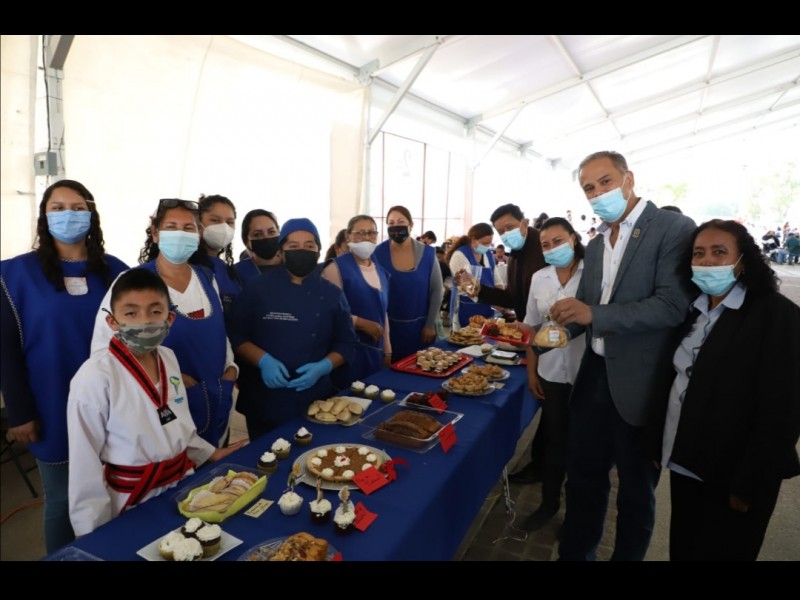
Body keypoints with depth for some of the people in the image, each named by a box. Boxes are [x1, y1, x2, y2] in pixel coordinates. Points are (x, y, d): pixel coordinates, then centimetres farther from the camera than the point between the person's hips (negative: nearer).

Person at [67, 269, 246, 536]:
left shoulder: (168, 358, -4)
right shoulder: (95, 377, -22)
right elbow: (84, 462, -17)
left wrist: (209, 454, 13)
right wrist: (95, 532, -12)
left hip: (182, 488, 6)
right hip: (131, 503, -5)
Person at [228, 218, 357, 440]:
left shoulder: (332, 294, 2)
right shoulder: (256, 288, -3)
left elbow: (346, 343, 6)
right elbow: (236, 335, -1)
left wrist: (323, 367, -12)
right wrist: (263, 360, -18)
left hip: (315, 401, 1)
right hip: (264, 401, -1)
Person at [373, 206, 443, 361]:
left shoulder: (427, 253, -5)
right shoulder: (378, 253, -8)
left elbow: (437, 290, 0)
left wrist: (430, 325, -1)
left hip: (420, 326, 1)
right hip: (389, 326, -1)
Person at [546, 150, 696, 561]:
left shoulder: (673, 228, -11)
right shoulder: (596, 244, 11)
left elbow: (673, 305, -21)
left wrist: (595, 315, -26)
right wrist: (561, 326, -4)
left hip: (638, 383, -6)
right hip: (594, 376, 6)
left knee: (636, 490, 15)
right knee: (583, 477, 20)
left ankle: (627, 555, 38)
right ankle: (574, 552, 40)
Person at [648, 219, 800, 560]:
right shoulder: (690, 311, 6)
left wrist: (750, 483, -16)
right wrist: (660, 444, 4)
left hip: (731, 475, -5)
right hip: (684, 464, 6)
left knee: (719, 553, 12)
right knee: (682, 551, 20)